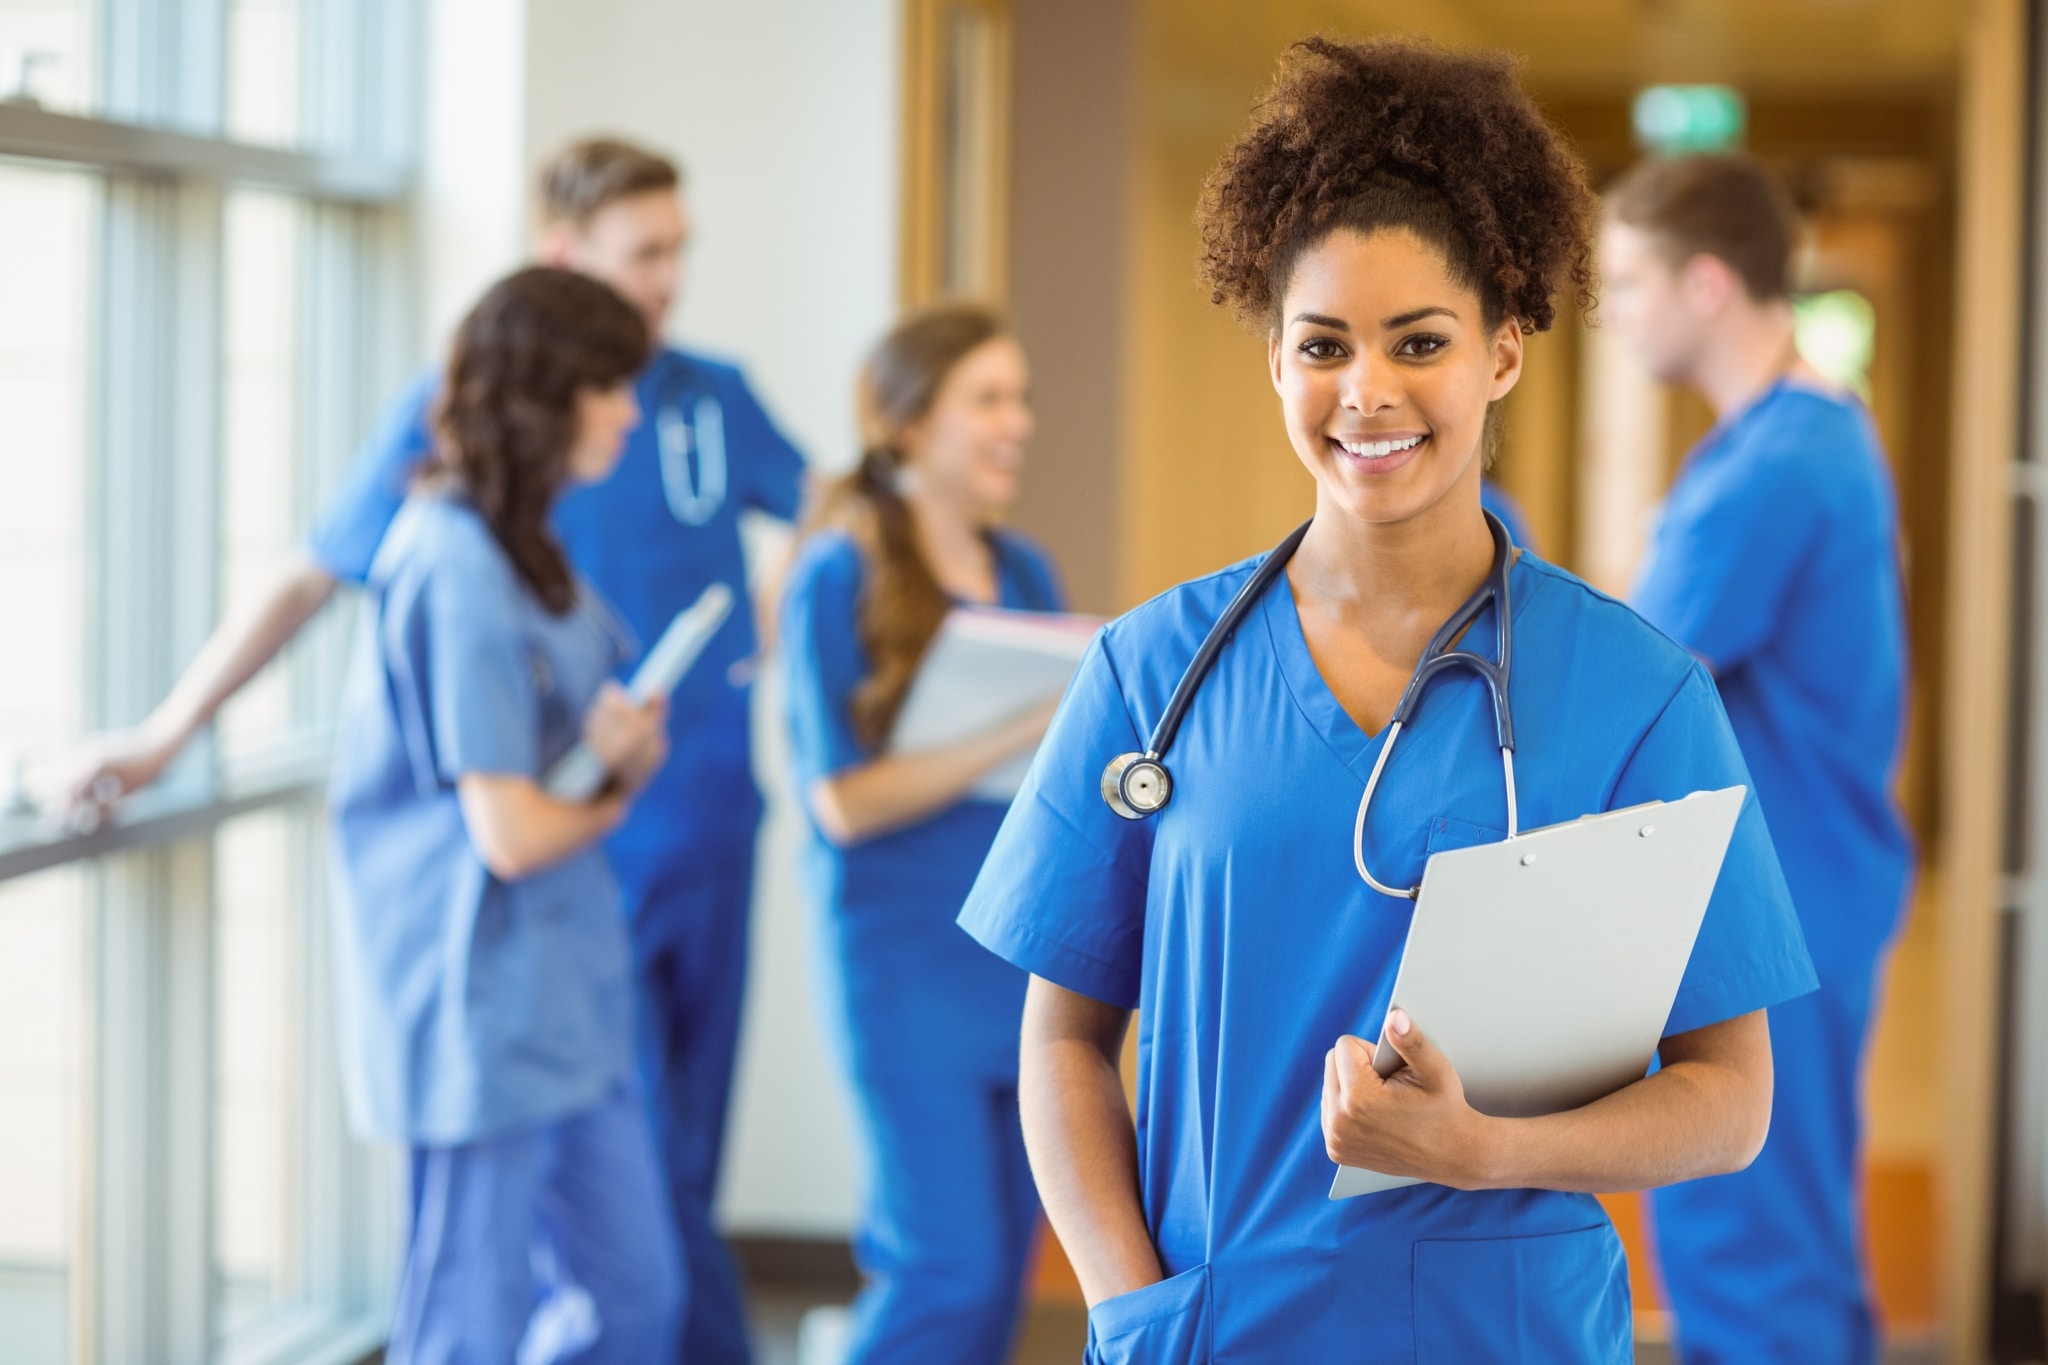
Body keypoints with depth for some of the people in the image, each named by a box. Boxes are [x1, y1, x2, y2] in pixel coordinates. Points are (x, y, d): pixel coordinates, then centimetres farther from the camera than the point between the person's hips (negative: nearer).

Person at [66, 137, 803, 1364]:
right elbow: (308, 582, 1)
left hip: (706, 814, 4)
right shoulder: (459, 410, -4)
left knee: (680, 1169, 10)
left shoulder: (713, 399, 6)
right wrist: (166, 734, 1)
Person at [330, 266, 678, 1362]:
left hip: (563, 986, 10)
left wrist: (627, 745, -9)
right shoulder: (459, 570, -19)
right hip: (485, 999, -10)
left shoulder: (520, 548, 10)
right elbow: (511, 835, -21)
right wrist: (613, 799, 0)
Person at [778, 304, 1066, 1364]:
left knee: (998, 1265, 9)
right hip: (906, 951, -6)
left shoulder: (1024, 573, 11)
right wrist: (1019, 735, -22)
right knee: (949, 1268, -9)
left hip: (1028, 949, 6)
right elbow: (844, 799, -15)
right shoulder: (840, 577, -7)